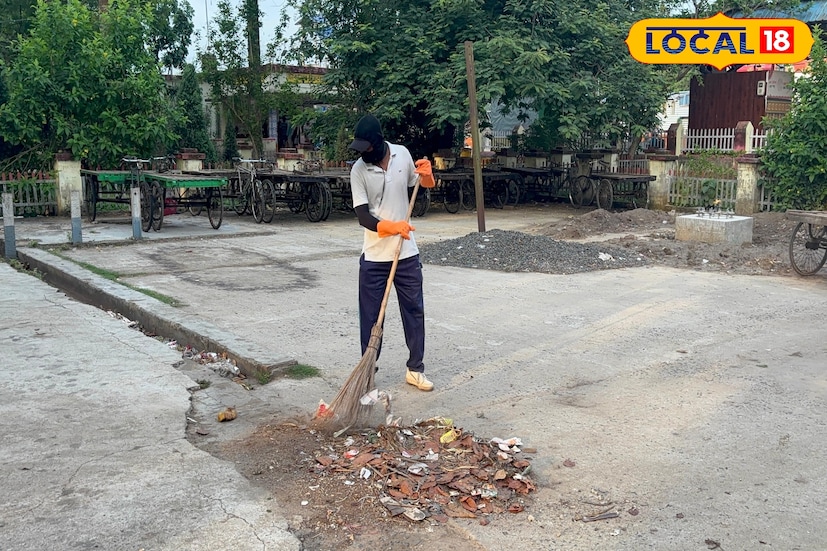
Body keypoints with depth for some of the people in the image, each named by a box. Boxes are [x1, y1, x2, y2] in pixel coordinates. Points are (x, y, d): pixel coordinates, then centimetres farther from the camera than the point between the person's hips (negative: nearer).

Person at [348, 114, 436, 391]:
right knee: (370, 316, 4)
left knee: (414, 311, 9)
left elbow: (425, 184, 15)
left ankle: (415, 369, 23)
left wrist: (426, 174, -9)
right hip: (374, 256, -2)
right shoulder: (359, 170, -10)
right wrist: (389, 227, -32)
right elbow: (363, 215, -15)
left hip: (406, 253, 3)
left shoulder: (402, 154, -1)